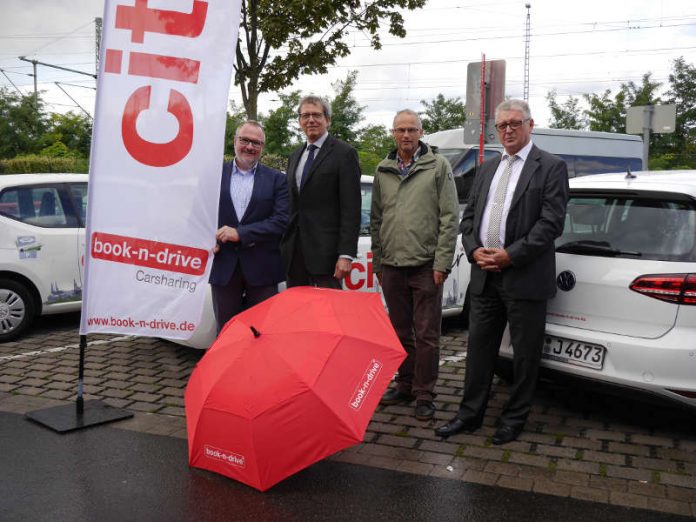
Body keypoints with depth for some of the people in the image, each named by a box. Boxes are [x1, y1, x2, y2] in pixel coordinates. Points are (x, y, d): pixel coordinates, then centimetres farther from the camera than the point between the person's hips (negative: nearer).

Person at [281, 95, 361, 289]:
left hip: (325, 251, -6)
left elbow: (351, 209, -10)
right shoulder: (294, 157, 19)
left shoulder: (344, 153, -3)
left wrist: (346, 254, -17)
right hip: (294, 253, 6)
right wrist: (284, 247, 13)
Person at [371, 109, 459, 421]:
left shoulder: (438, 166, 0)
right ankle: (404, 385, 27)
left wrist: (442, 262, -11)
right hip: (391, 266, 4)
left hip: (425, 266, -4)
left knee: (426, 334, 1)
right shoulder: (383, 171, 12)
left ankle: (424, 394, 11)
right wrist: (377, 261, 11)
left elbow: (450, 217, -5)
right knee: (401, 331, 14)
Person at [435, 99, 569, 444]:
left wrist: (511, 255, -16)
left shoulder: (551, 167, -2)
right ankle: (470, 414, 22)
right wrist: (474, 250, -4)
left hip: (525, 278, -5)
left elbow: (552, 222, -11)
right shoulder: (487, 169, 16)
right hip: (484, 276, 5)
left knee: (525, 354, 7)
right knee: (479, 348, 11)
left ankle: (514, 418, 22)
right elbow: (469, 216, 14)